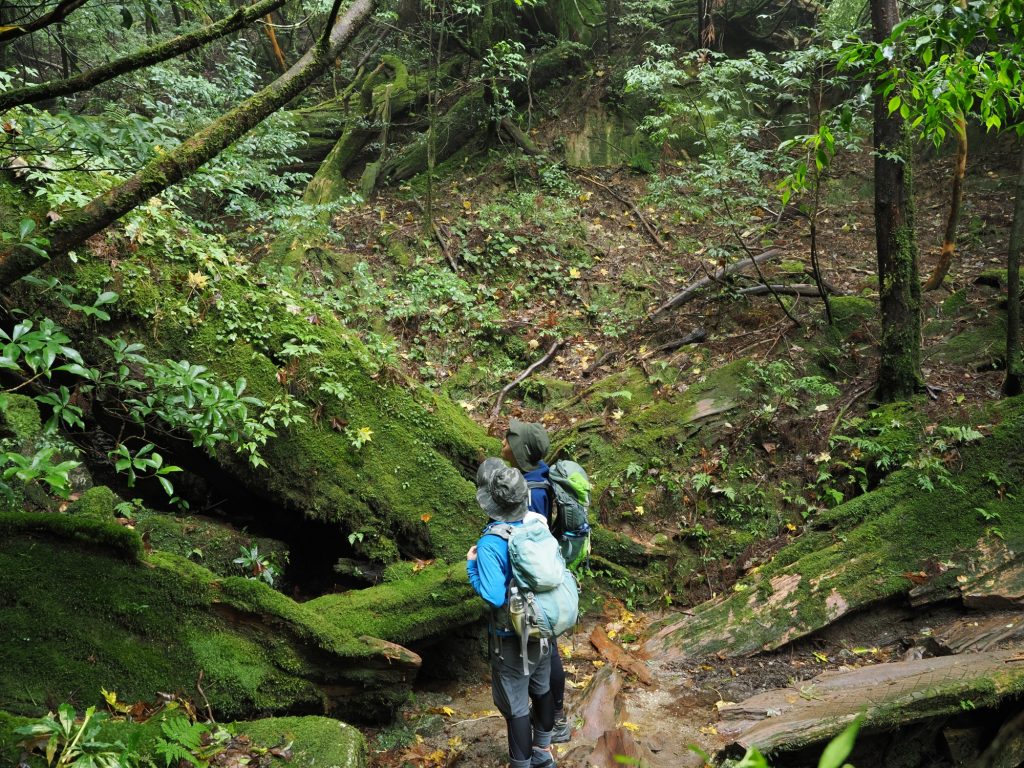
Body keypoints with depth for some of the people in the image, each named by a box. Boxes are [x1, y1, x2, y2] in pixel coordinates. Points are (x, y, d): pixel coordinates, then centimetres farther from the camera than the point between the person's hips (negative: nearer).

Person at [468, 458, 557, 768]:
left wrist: (471, 566, -17)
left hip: (511, 638, -6)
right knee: (542, 690, 25)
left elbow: (494, 597, -30)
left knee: (515, 706, 11)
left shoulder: (490, 544, -27)